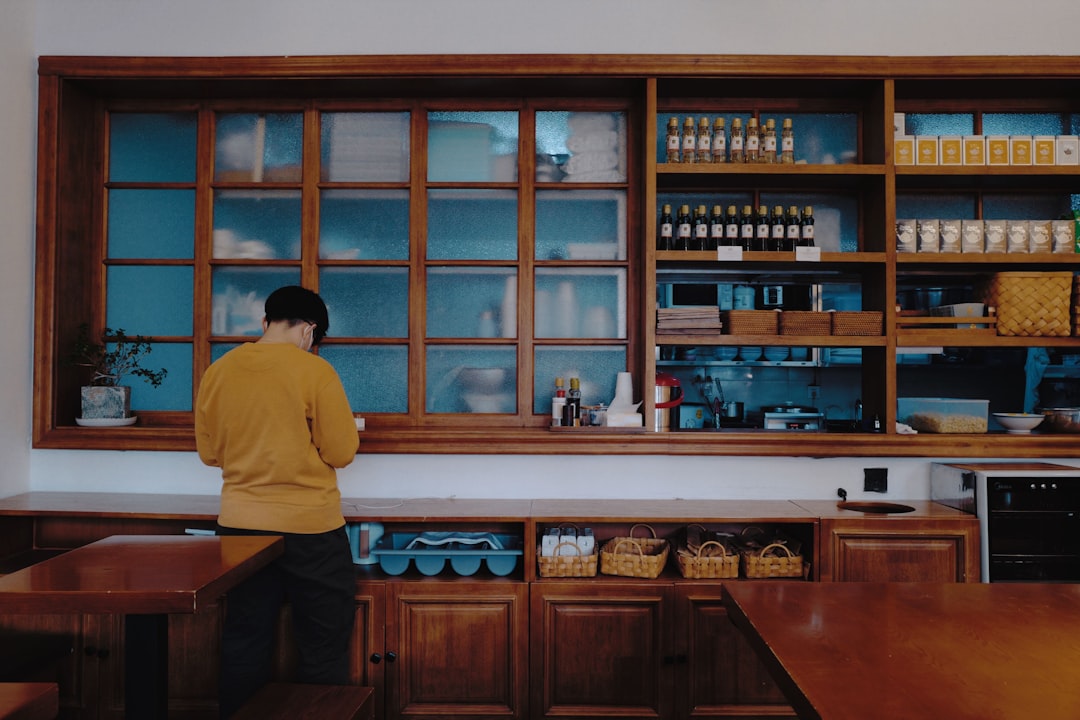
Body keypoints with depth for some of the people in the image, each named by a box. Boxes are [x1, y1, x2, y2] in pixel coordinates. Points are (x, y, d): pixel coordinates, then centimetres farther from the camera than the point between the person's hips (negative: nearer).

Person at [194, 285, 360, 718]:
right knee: (323, 648, 9)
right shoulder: (314, 371, -12)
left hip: (240, 525, 5)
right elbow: (342, 452, -10)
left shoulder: (218, 371, 1)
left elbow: (209, 452, 11)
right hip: (309, 526, -4)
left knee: (244, 645, 15)